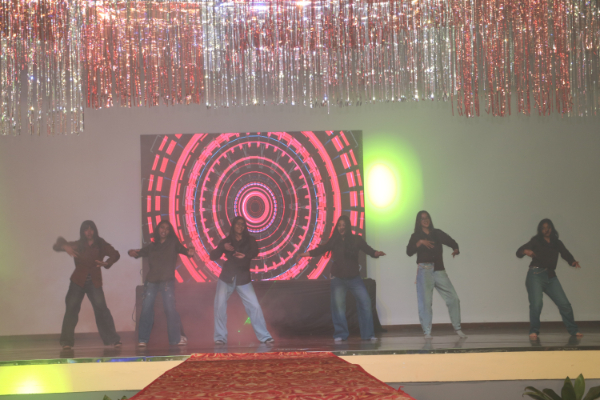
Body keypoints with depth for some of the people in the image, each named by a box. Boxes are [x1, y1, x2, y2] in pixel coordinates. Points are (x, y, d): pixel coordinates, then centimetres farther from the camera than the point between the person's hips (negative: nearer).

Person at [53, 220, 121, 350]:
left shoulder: (101, 245, 4)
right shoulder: (77, 245, 7)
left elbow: (115, 254, -4)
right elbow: (56, 246, 5)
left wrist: (106, 263, -24)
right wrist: (64, 246, -19)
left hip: (94, 282, -1)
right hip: (78, 281, 1)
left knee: (101, 309, -12)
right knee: (71, 309, -5)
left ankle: (113, 339, -5)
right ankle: (66, 342, 2)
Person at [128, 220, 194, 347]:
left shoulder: (173, 243, 6)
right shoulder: (152, 246, 14)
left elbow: (181, 249, -9)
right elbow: (141, 252, 15)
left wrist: (189, 252, -32)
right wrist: (133, 252, -8)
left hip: (167, 281, -3)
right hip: (152, 280, 3)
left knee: (170, 308, -8)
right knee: (146, 309, 0)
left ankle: (176, 338, 2)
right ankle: (142, 339, 7)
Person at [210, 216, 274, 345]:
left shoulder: (249, 240, 4)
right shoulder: (226, 241, 5)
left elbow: (255, 251, -17)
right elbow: (212, 256, -4)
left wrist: (245, 255, -39)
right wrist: (223, 247, -23)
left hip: (243, 279, 0)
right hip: (226, 278, 1)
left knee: (254, 306, -7)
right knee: (220, 306, -10)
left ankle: (265, 336, 1)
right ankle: (220, 337, 0)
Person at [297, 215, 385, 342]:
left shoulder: (356, 239, -2)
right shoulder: (334, 241, 2)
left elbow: (368, 250, -6)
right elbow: (320, 250, 4)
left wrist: (377, 253, -27)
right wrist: (305, 254, -6)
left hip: (354, 278, -1)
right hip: (338, 279, 1)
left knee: (365, 303, -6)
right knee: (338, 306, -1)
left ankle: (368, 334, 4)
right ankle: (340, 335, 11)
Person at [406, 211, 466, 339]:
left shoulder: (437, 233, 13)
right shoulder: (416, 236, 7)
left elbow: (452, 242, 7)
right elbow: (409, 251, -8)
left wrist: (455, 250, -15)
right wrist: (420, 242, -21)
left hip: (439, 270, 2)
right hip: (424, 270, -2)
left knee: (453, 298, -3)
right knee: (425, 301, -7)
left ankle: (457, 328, 9)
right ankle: (427, 332, 1)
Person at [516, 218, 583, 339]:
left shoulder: (557, 243, 16)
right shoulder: (536, 241, 5)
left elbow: (566, 254, 2)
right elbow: (519, 252, -3)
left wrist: (573, 262, -21)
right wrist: (525, 251, -27)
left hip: (551, 276, 4)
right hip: (536, 275, -4)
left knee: (564, 304, 1)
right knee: (536, 303, -18)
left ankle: (573, 330, 17)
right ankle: (533, 331, -5)